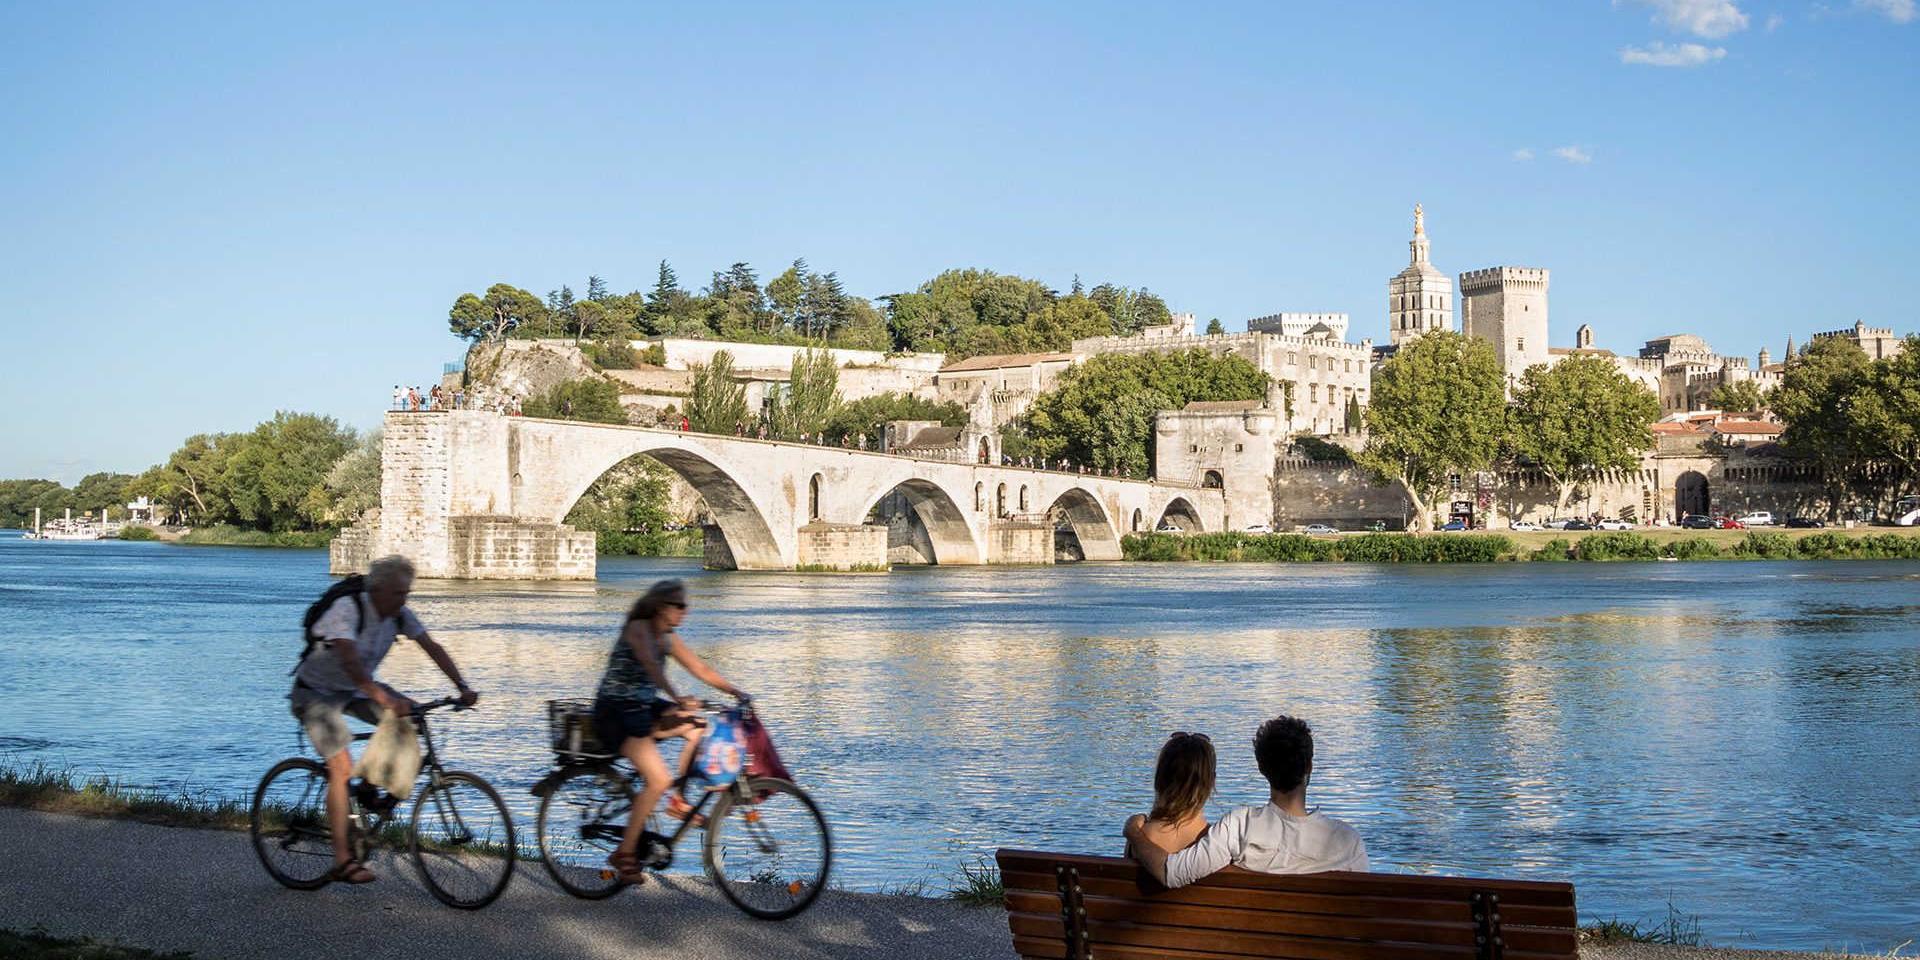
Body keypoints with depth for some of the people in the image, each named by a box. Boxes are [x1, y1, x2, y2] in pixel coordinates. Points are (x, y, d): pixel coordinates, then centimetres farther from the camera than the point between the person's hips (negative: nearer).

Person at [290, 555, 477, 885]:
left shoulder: (398, 614, -10)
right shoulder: (347, 610, -30)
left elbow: (432, 647, -9)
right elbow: (351, 663, -43)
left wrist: (462, 687, -21)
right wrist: (385, 699, -54)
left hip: (354, 688, 7)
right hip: (316, 692, -7)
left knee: (409, 717, -13)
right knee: (342, 768, -18)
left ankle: (369, 788, 5)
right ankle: (342, 860, -13)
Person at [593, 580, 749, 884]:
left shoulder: (668, 638, 9)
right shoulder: (638, 628, -16)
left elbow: (700, 669, 10)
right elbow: (650, 665, -35)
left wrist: (735, 691, -3)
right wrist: (677, 699, -49)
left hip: (644, 709, 9)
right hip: (615, 712, -9)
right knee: (658, 781, -21)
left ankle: (679, 799, 7)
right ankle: (624, 853, -10)